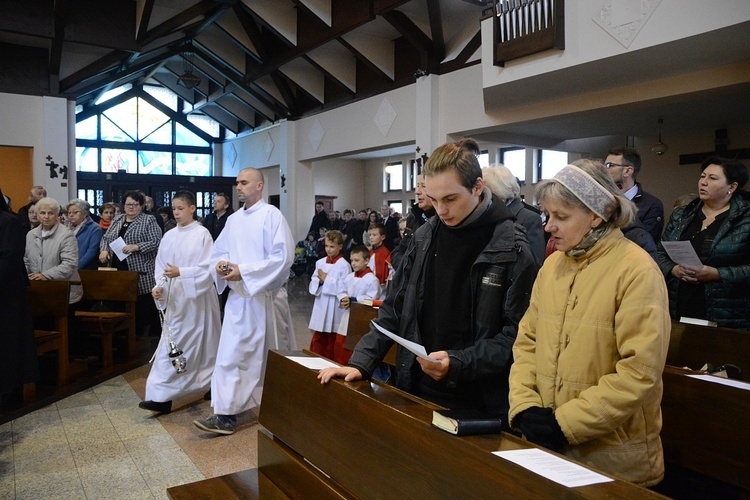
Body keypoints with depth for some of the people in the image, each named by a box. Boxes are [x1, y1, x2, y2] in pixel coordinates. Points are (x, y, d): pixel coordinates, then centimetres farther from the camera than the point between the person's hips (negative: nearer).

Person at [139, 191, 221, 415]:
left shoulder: (202, 234, -8)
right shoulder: (169, 237, 6)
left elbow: (209, 268, -13)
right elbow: (161, 267, 7)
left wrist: (181, 272, -22)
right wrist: (159, 287, -10)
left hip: (198, 298, -5)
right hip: (175, 298, 5)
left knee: (202, 344, 4)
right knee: (170, 344, 4)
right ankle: (162, 397, 10)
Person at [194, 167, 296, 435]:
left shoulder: (271, 215, -10)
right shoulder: (233, 220, 11)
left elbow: (283, 257, -18)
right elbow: (218, 252, 18)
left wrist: (243, 271, -20)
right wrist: (221, 264, -7)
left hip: (266, 296, -6)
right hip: (239, 297, 6)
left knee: (274, 355, 5)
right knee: (230, 354, 7)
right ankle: (225, 415, 18)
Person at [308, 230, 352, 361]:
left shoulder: (344, 265, -9)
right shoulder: (320, 263, 8)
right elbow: (312, 285, 9)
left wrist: (327, 279, -13)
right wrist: (319, 281, -11)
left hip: (335, 307, -5)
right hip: (320, 305, 5)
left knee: (332, 342, 7)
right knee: (317, 341, 10)